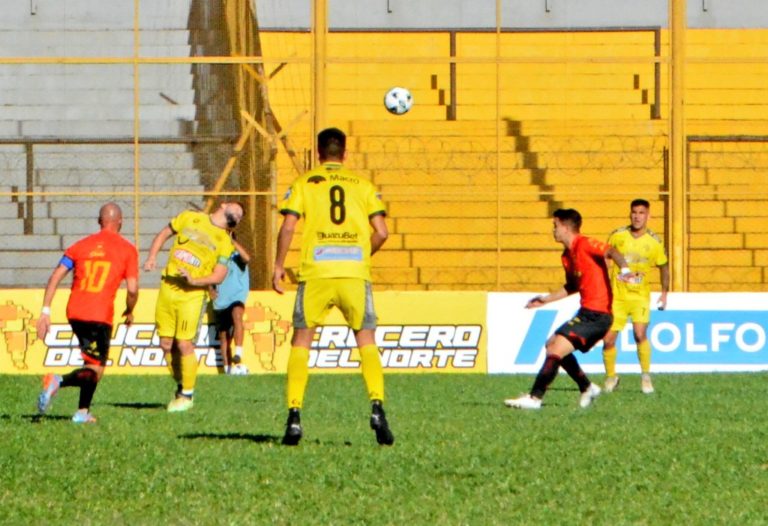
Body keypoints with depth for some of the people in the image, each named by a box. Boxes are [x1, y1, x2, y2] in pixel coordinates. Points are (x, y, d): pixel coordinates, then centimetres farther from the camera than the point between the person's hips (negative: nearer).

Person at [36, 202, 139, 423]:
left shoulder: (81, 246, 12)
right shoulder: (127, 249, 2)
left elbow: (55, 276, 3)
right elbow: (132, 289, -6)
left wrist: (45, 311, 2)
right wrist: (129, 312, 14)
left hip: (74, 313, 5)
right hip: (101, 314, -5)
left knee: (92, 361, 24)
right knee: (95, 371, 0)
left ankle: (83, 412, 19)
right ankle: (59, 381, -27)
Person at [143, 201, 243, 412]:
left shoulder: (225, 242, 4)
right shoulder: (190, 218, 11)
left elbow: (218, 276, -3)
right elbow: (163, 234, 19)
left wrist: (194, 281, -19)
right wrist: (152, 257, 3)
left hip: (193, 294, -3)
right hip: (168, 289, 3)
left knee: (184, 344, -10)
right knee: (166, 344, 4)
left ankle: (187, 395, 3)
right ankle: (180, 386, 23)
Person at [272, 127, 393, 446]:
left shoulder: (304, 184, 8)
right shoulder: (362, 185, 12)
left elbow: (288, 226, -3)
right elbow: (381, 232, 5)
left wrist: (278, 265, 6)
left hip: (315, 274, -1)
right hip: (355, 272, 1)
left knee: (301, 341, 8)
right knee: (366, 341, 10)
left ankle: (294, 416, -1)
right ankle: (377, 406, -8)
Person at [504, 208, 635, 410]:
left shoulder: (585, 244, -12)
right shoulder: (567, 255, 16)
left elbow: (612, 252, -28)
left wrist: (624, 269, -47)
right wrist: (547, 299, 31)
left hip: (596, 315, -10)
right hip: (586, 312, 10)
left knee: (556, 349, -17)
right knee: (552, 344, 21)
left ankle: (534, 398, -17)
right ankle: (587, 388, 28)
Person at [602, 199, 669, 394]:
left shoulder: (654, 242, -6)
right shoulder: (617, 236, -6)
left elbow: (664, 267, 8)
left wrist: (664, 293, 3)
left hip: (640, 296, -1)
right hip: (617, 295, 1)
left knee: (640, 334, -22)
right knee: (608, 340, -1)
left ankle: (646, 377, -6)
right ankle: (611, 377, 22)